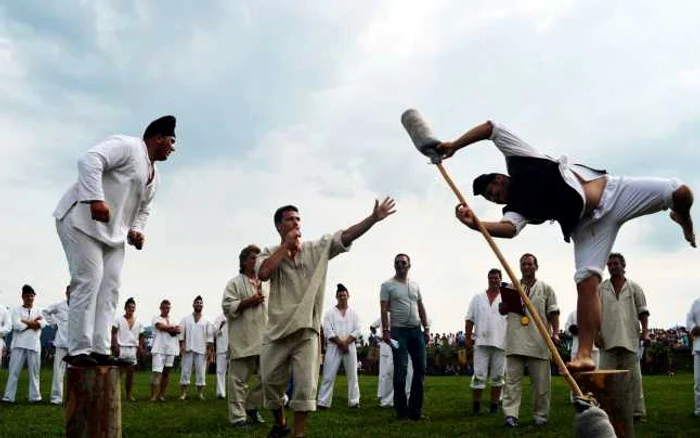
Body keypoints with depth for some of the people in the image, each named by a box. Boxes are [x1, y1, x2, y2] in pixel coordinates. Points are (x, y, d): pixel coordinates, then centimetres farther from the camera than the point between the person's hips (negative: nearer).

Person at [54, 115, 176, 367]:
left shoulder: (154, 175, 17)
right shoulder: (126, 146, -11)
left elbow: (143, 209, 27)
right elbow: (89, 162, -26)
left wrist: (136, 230, 7)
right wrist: (96, 200, -36)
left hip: (113, 232, 10)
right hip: (84, 219, -10)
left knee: (109, 288, 1)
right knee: (88, 280, -16)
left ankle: (100, 349, 0)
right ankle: (78, 350, -14)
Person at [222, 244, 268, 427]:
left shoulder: (265, 285, 19)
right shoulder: (235, 283, 0)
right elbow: (227, 307, -9)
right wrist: (248, 302, -16)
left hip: (263, 338, 6)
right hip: (242, 339, -6)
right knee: (239, 378, -3)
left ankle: (252, 407, 23)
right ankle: (237, 416, 2)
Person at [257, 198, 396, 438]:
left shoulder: (317, 248, 4)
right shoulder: (269, 254, 3)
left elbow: (347, 235, -6)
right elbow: (264, 273, -18)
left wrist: (374, 217, -18)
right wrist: (287, 245, -10)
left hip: (306, 331, 0)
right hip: (277, 331, 1)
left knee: (305, 385, -4)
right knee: (271, 382, 9)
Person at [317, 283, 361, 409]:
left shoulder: (354, 312, 9)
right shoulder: (330, 312, 4)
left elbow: (357, 331, 1)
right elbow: (328, 331, -5)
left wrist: (345, 342, -11)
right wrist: (340, 343, -12)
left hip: (350, 347, 2)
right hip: (333, 347, -2)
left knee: (352, 375, 2)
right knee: (329, 376, -5)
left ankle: (354, 401, 7)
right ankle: (323, 402, -4)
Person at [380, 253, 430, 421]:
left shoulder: (415, 285, 15)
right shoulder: (387, 285, 0)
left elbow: (421, 308, 15)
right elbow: (384, 309, -5)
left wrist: (426, 328, 7)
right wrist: (385, 331, -14)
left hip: (416, 331, 5)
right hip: (399, 331, -5)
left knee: (420, 369, 4)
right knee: (400, 371, -5)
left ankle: (415, 409, 12)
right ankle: (401, 410, 1)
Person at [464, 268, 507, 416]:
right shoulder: (478, 298, 13)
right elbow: (470, 319, 11)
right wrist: (467, 337, 3)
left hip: (500, 342, 0)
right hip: (481, 342, 0)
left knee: (497, 376, 5)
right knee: (479, 375, -2)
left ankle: (494, 405, 13)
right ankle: (476, 405, 4)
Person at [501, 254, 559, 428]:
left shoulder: (545, 288, 11)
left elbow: (553, 312, 7)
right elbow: (502, 309, 19)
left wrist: (555, 332, -6)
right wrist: (510, 307, -4)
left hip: (538, 340, -1)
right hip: (515, 340, 1)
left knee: (541, 381, 2)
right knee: (512, 379, -5)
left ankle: (540, 415, 12)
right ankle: (510, 415, -8)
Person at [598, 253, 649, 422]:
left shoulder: (634, 287, 10)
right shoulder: (601, 288, 10)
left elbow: (642, 311, 8)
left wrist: (645, 331, -2)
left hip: (630, 338, 0)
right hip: (608, 339, 0)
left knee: (634, 376, 2)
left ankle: (637, 412, 7)